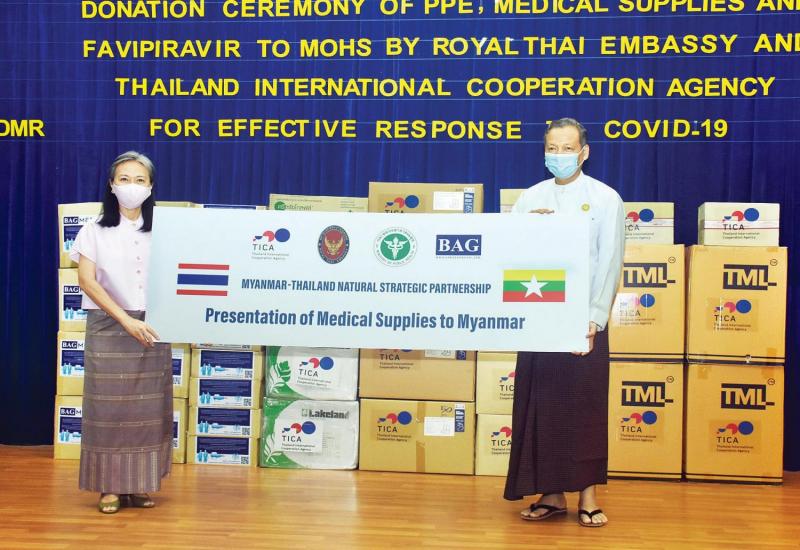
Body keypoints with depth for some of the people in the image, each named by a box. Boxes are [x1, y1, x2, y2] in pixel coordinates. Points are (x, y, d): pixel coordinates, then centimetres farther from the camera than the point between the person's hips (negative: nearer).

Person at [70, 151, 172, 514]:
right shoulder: (95, 231, 3)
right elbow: (87, 281, -6)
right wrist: (126, 320, -16)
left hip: (152, 328, 2)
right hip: (108, 328, -1)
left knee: (148, 408, 3)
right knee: (108, 407, -1)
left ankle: (141, 483, 13)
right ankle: (110, 486, 8)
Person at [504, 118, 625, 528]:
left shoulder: (605, 198, 3)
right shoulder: (529, 199, 12)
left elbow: (609, 263, -4)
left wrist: (593, 319, -12)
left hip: (585, 320, -3)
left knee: (586, 407, 1)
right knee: (540, 405, 4)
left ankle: (587, 496, 10)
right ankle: (552, 494, 14)